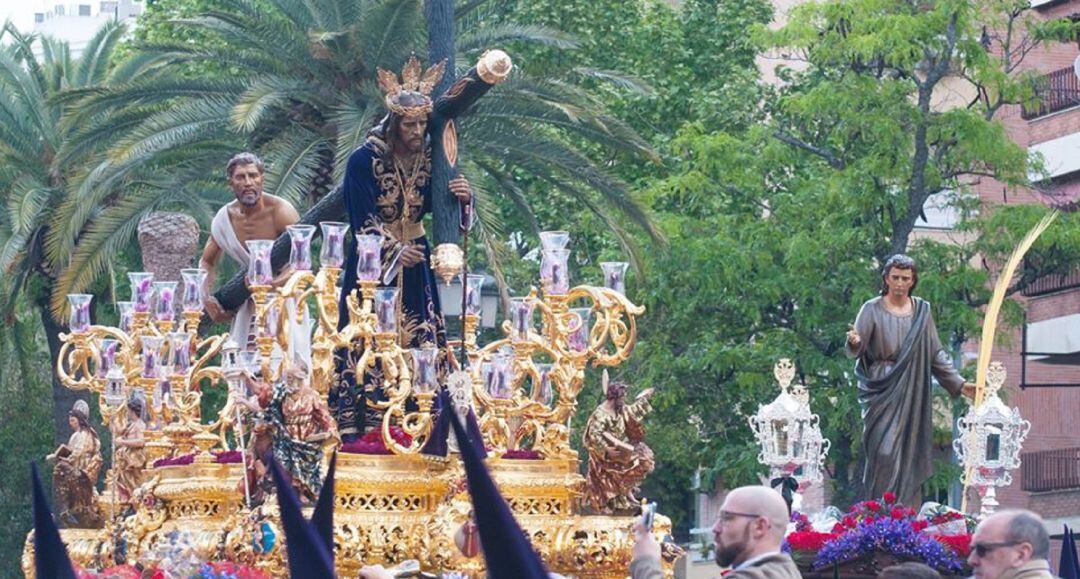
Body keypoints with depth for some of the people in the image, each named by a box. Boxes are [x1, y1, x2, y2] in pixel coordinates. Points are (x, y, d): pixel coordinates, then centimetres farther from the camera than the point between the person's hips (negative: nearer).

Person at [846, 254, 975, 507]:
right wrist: (854, 342, -34)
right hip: (881, 393, -3)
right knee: (884, 453, -12)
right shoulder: (872, 310, -2)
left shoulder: (922, 311, 9)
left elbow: (935, 353, 13)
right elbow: (854, 350, -10)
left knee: (909, 455, 2)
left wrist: (958, 383, 8)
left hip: (912, 396, 3)